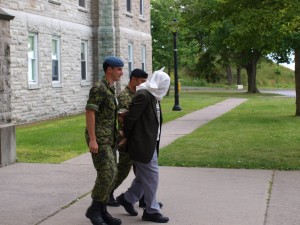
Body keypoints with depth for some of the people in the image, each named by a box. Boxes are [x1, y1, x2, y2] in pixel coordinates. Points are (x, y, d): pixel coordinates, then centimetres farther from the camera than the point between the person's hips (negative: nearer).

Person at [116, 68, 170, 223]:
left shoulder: (154, 97, 12)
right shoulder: (143, 95, -18)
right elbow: (130, 116, -18)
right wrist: (126, 136, -5)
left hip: (150, 144, 9)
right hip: (142, 145, -9)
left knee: (144, 176, 17)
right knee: (151, 177, -2)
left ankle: (127, 199, 32)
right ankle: (151, 211, 9)